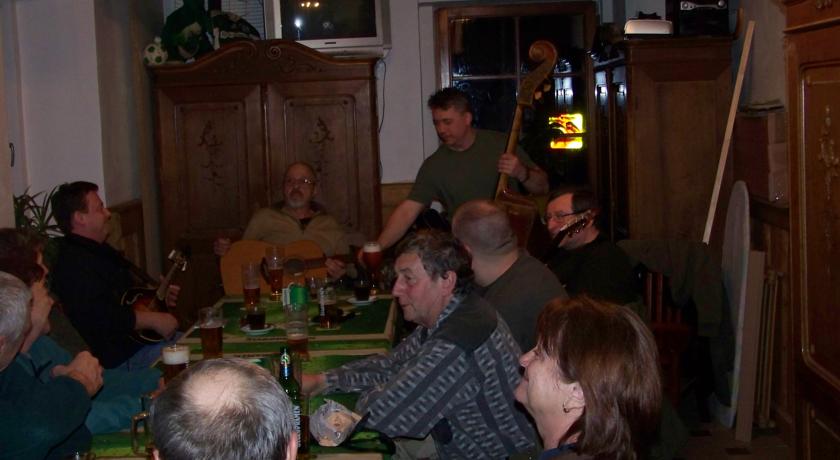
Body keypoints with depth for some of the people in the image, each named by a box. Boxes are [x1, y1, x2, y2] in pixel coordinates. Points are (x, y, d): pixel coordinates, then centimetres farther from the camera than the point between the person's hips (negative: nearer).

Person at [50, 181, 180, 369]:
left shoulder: (99, 252, 17)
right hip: (120, 358, -11)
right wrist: (154, 319, -24)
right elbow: (101, 318, -31)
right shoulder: (73, 264, -20)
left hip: (139, 337, 11)